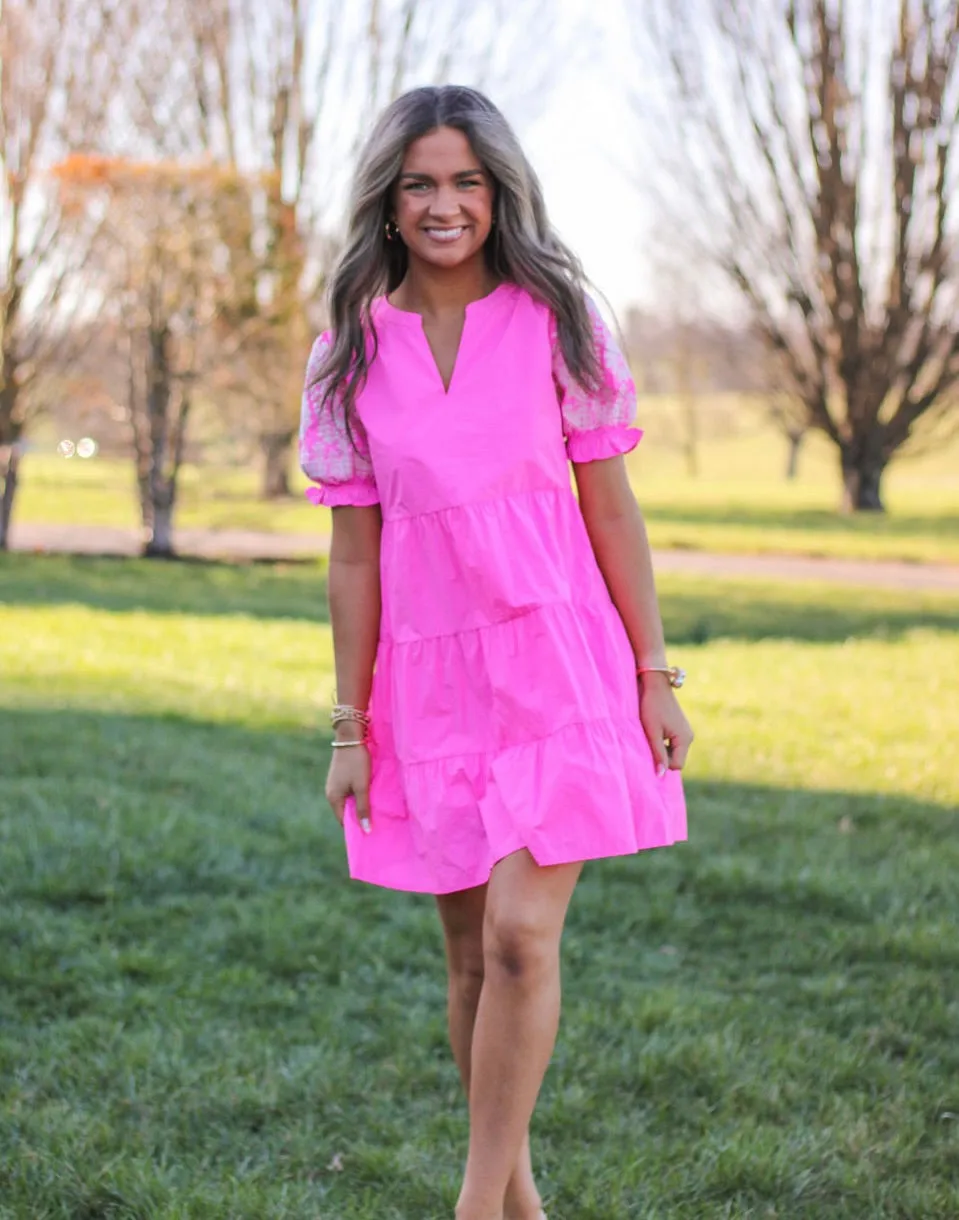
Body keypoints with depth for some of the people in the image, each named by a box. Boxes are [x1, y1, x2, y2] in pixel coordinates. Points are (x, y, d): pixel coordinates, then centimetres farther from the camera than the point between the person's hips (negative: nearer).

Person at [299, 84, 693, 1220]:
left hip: (555, 660, -2)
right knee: (471, 956, 9)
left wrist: (655, 677, 0)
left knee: (521, 936, -12)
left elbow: (610, 508, 2)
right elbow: (353, 548, 5)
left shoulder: (554, 319, -1)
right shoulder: (355, 347, 4)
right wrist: (349, 725, 4)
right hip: (429, 676, 3)